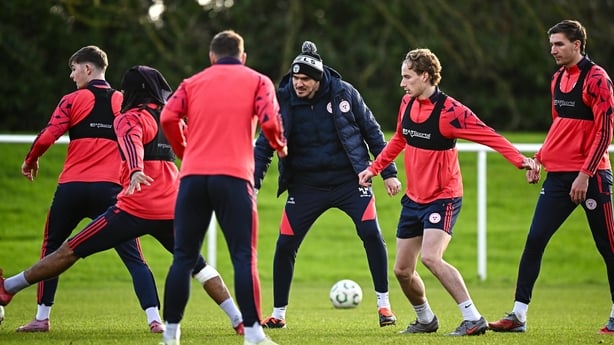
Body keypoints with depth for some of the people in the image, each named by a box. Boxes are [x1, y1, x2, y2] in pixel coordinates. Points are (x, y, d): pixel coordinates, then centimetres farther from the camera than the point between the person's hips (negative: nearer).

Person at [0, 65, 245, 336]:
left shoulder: (130, 118, -2)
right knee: (197, 265, 20)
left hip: (137, 209, -5)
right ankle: (240, 320, 10)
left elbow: (131, 142, -24)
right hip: (171, 210, 5)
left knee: (71, 251, 2)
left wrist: (135, 171, -42)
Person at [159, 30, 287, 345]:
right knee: (244, 257, -2)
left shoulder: (192, 83, 15)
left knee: (183, 257, 8)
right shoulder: (257, 81, 9)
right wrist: (280, 146, 14)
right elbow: (269, 121, -6)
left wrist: (183, 151, 16)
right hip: (234, 177, -2)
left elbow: (168, 118, 1)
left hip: (193, 176, 3)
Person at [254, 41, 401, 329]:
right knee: (285, 245, -3)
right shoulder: (283, 101, -9)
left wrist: (388, 173, 2)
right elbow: (264, 146, -2)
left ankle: (383, 305, 0)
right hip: (306, 185, 1)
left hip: (349, 179, -1)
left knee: (372, 234, -15)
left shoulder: (343, 93, -10)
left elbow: (372, 132, 1)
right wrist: (251, 184, -11)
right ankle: (278, 314, 13)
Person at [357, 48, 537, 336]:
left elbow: (490, 137, -23)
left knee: (430, 257, -27)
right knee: (402, 270, 8)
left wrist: (520, 160, -35)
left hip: (443, 197, -7)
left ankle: (473, 319, -21)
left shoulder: (449, 111, -19)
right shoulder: (407, 104, 3)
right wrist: (374, 168, 22)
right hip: (413, 198, 7)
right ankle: (426, 320, 31)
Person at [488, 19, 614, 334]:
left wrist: (585, 174, -19)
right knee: (534, 240, -1)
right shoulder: (558, 78, 13)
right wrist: (538, 160, 16)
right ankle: (518, 315, 0)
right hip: (558, 175, 7)